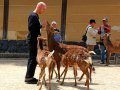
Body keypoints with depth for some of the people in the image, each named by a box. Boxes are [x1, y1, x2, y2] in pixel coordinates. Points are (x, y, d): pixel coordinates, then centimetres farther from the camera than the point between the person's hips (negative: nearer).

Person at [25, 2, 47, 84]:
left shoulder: (35, 16, 16)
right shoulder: (33, 16, -15)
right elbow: (30, 28, -23)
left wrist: (41, 26, 6)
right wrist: (41, 25, -19)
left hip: (35, 40, 10)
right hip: (33, 40, -10)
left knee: (33, 58, 12)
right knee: (33, 58, -8)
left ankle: (29, 76, 17)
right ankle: (28, 77, -5)